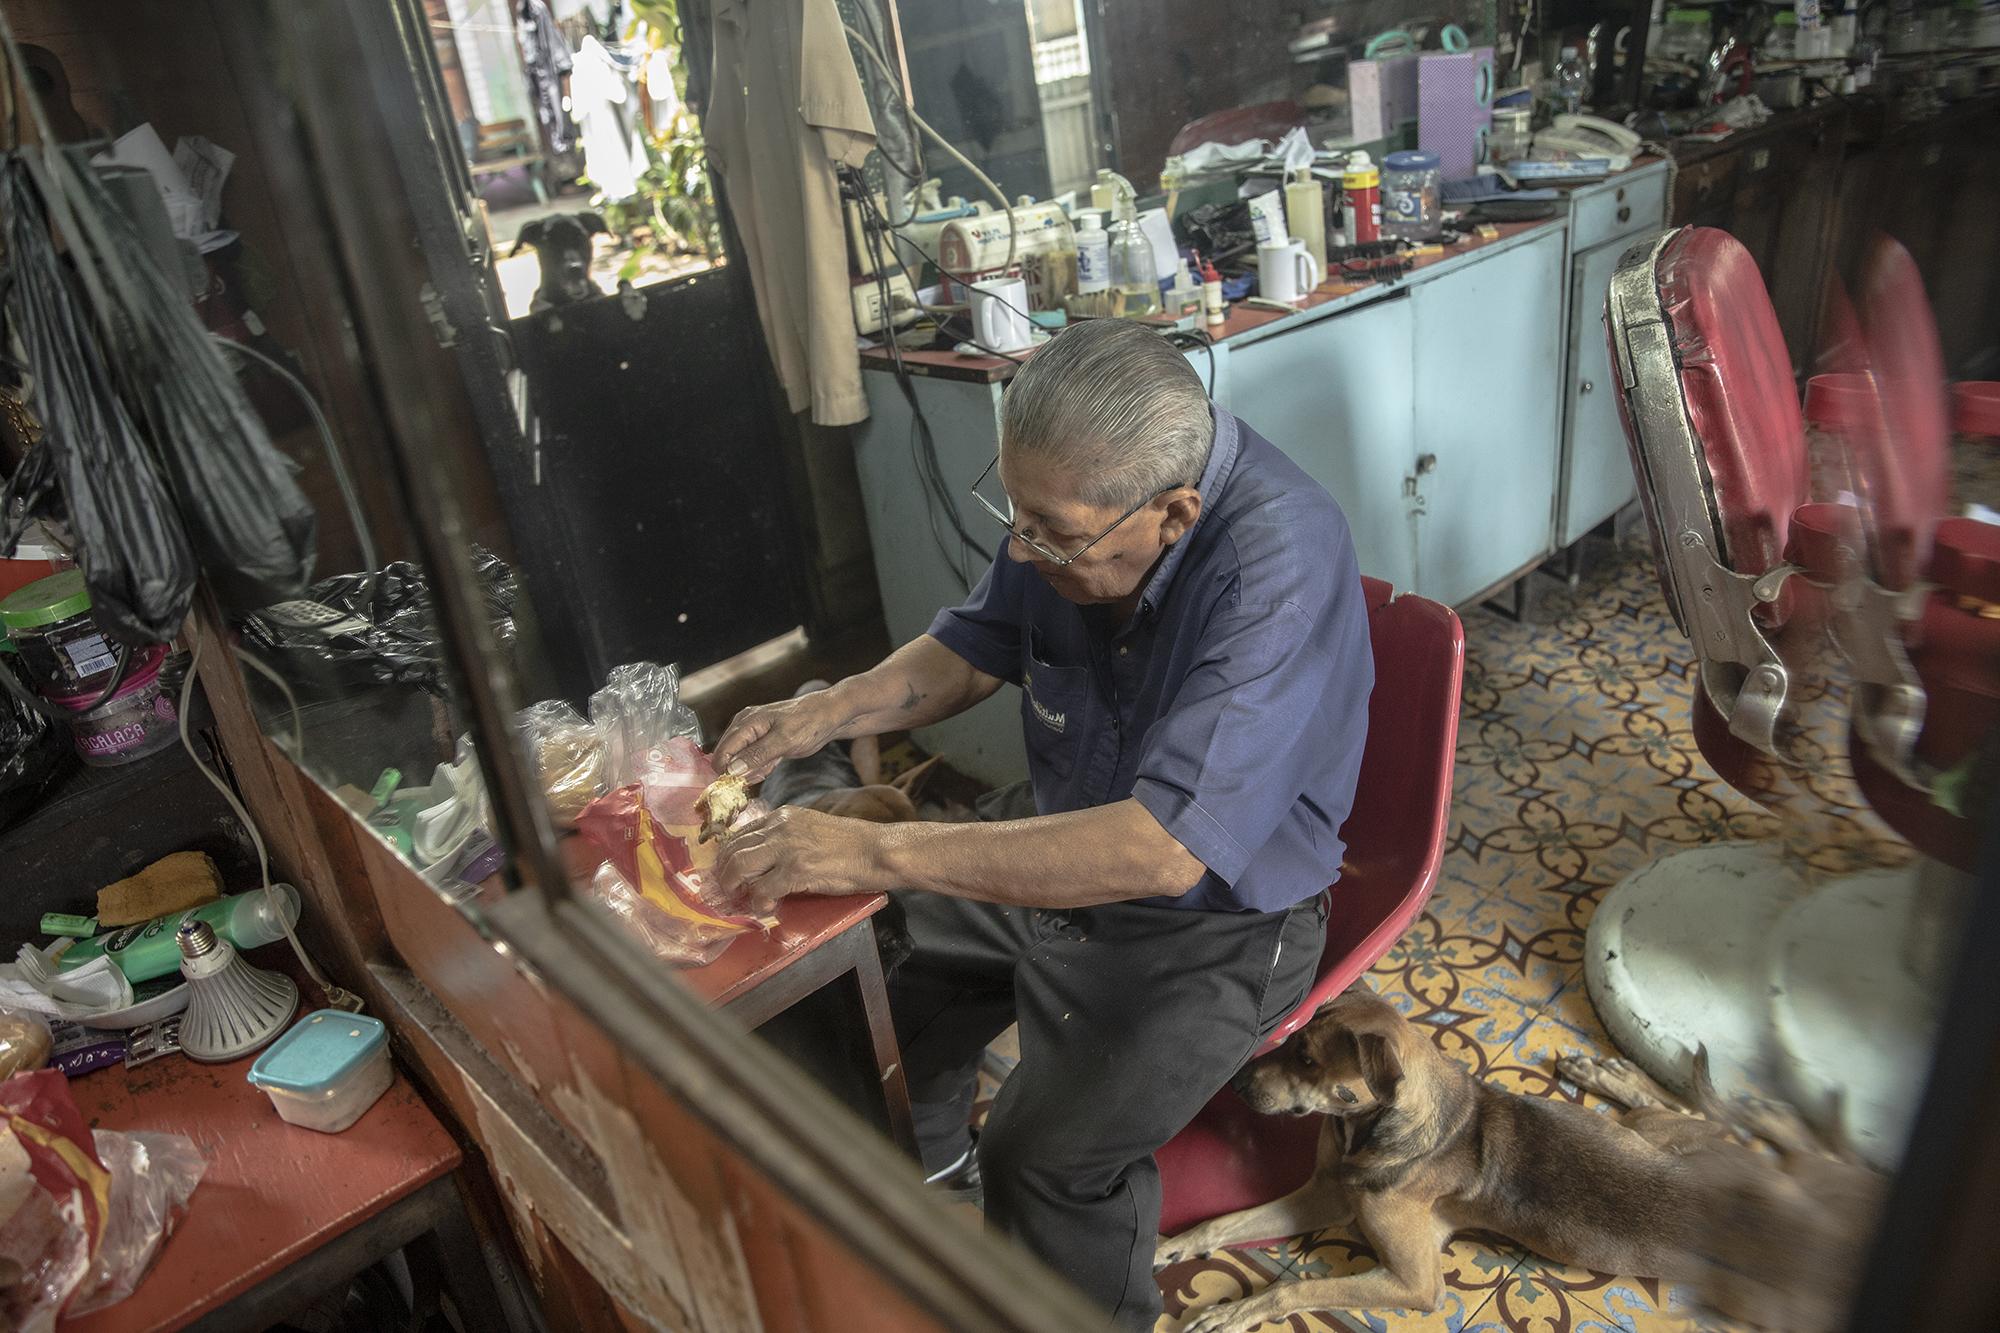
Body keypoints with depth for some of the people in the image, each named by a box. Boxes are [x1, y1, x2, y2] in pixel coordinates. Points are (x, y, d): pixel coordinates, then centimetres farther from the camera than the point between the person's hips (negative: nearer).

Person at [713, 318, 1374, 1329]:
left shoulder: (1281, 564, -34)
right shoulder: (1072, 495, -13)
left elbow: (1165, 850, -40)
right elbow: (976, 645, 5)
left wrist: (874, 853, -38)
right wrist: (821, 715, -13)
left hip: (1216, 916, -6)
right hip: (1060, 845, 7)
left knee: (1046, 1159, -21)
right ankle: (925, 1157, 42)